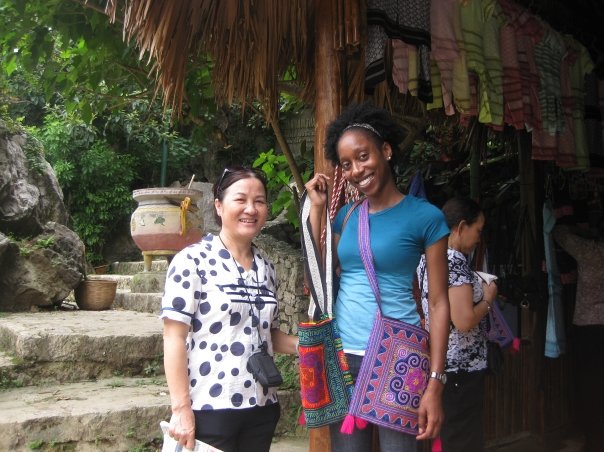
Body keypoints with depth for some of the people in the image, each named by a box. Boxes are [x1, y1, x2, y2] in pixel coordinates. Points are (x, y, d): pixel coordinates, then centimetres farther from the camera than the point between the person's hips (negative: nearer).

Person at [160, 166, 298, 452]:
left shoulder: (266, 268, 10)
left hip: (261, 408, 6)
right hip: (209, 408, -6)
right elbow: (174, 337, -12)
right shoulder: (192, 261, -8)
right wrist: (181, 408, -16)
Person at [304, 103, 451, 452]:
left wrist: (435, 384, -12)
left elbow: (439, 304, -6)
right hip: (342, 356, 5)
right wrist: (317, 208, 4)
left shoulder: (425, 216, -5)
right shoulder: (346, 215, 10)